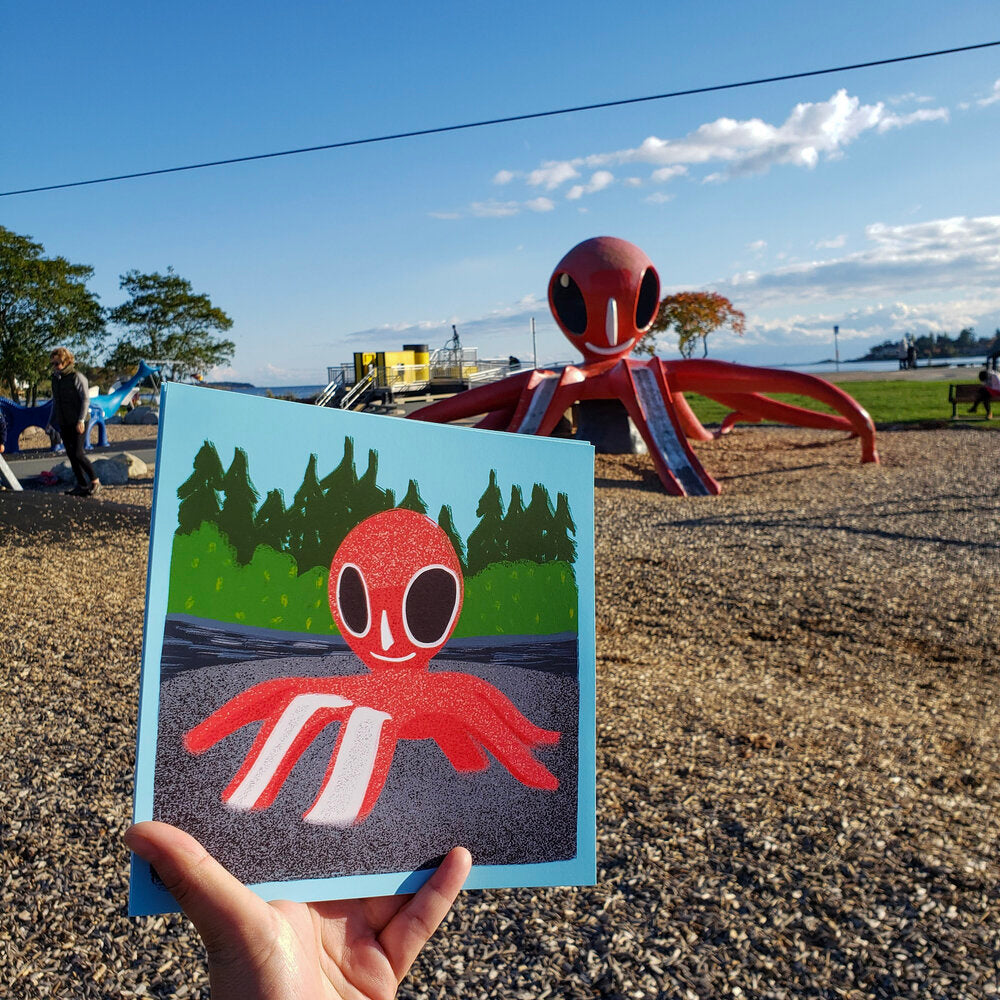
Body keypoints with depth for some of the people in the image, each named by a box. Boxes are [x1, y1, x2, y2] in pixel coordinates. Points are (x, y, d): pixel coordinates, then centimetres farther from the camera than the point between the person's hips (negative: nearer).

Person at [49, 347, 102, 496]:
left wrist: (81, 420, -19)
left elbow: (86, 399, -12)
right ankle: (82, 485, 12)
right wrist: (52, 421, 17)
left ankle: (95, 482, 0)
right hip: (64, 424, 7)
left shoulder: (77, 377, -9)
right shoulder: (55, 378, 13)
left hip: (77, 423, -7)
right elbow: (55, 401, 21)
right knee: (71, 455, 6)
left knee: (78, 454, -13)